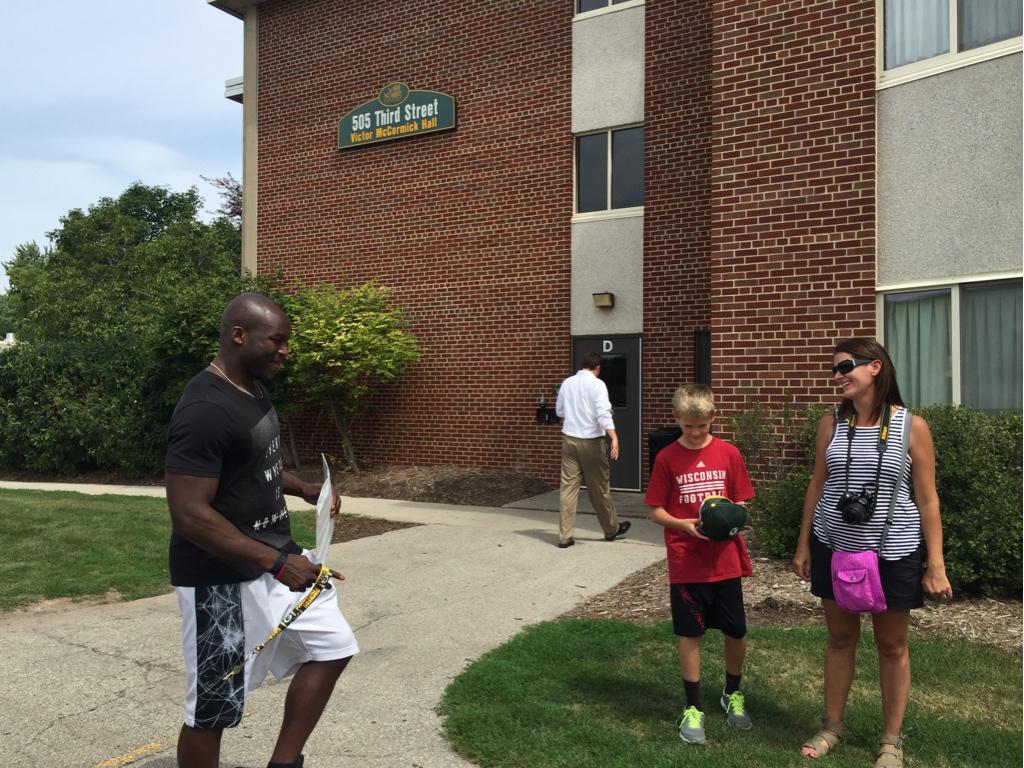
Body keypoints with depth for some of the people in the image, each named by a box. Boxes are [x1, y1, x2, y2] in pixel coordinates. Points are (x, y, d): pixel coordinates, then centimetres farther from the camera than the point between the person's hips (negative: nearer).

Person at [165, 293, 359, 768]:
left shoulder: (254, 388, 5)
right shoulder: (205, 410, -25)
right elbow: (189, 514, -28)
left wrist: (302, 489, 4)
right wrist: (278, 563, -30)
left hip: (273, 556, 9)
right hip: (222, 579, -9)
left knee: (331, 646, 14)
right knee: (211, 709, 7)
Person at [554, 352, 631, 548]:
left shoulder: (566, 383, 8)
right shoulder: (597, 384, -8)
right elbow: (603, 413, -20)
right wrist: (614, 437, -25)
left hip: (569, 439, 4)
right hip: (591, 441, -4)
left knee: (568, 486, 3)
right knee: (599, 487, 9)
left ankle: (565, 536, 2)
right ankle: (611, 529, 26)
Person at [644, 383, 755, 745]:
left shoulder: (729, 454, 0)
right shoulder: (667, 458, -4)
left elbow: (742, 503, 5)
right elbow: (656, 510, -1)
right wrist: (685, 525, -18)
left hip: (725, 560, 2)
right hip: (686, 562, -2)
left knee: (736, 632, 11)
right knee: (690, 634, 6)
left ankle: (732, 694, 37)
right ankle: (693, 708, 22)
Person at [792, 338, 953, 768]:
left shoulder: (911, 426, -9)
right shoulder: (831, 424, 0)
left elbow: (927, 500, -5)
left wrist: (936, 564, -7)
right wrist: (803, 545, 8)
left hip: (892, 553, -2)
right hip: (834, 548, 3)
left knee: (892, 645, 12)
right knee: (840, 638, 15)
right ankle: (831, 727, 30)